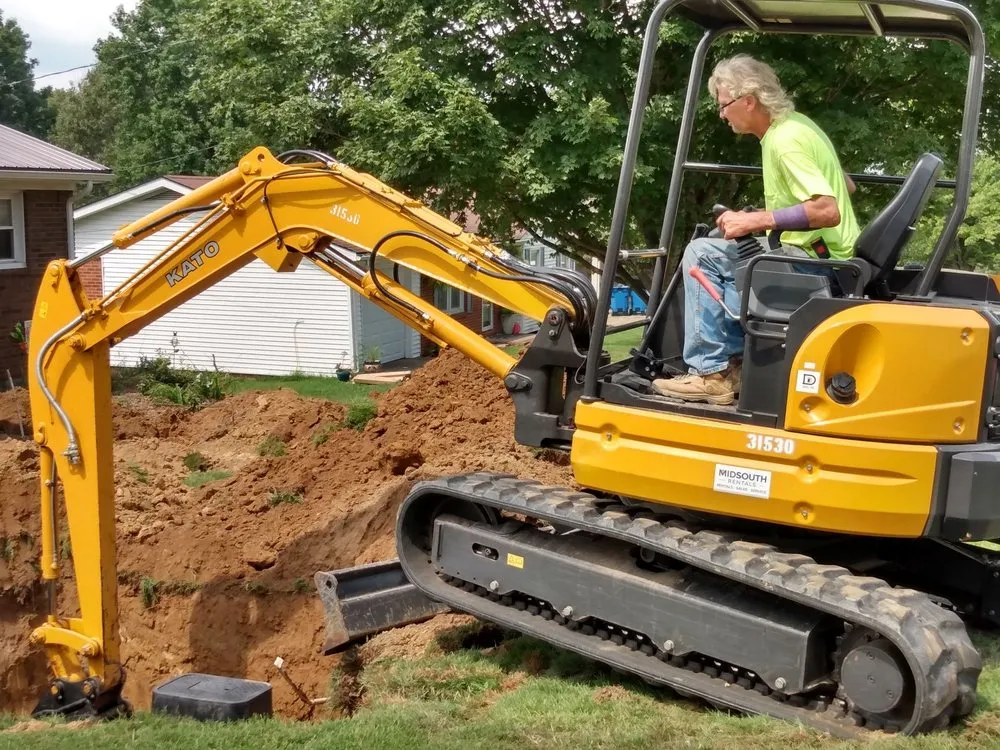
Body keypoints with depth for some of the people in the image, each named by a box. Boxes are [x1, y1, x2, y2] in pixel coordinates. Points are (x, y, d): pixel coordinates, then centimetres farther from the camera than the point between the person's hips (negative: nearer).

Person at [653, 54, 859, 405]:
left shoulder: (786, 140, -18)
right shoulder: (797, 123, 12)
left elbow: (828, 211, -28)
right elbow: (846, 186, 22)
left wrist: (757, 220, -24)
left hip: (816, 261, -10)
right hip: (818, 256, 10)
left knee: (702, 253, -12)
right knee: (722, 271, 22)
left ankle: (711, 372, -11)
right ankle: (735, 362, 10)